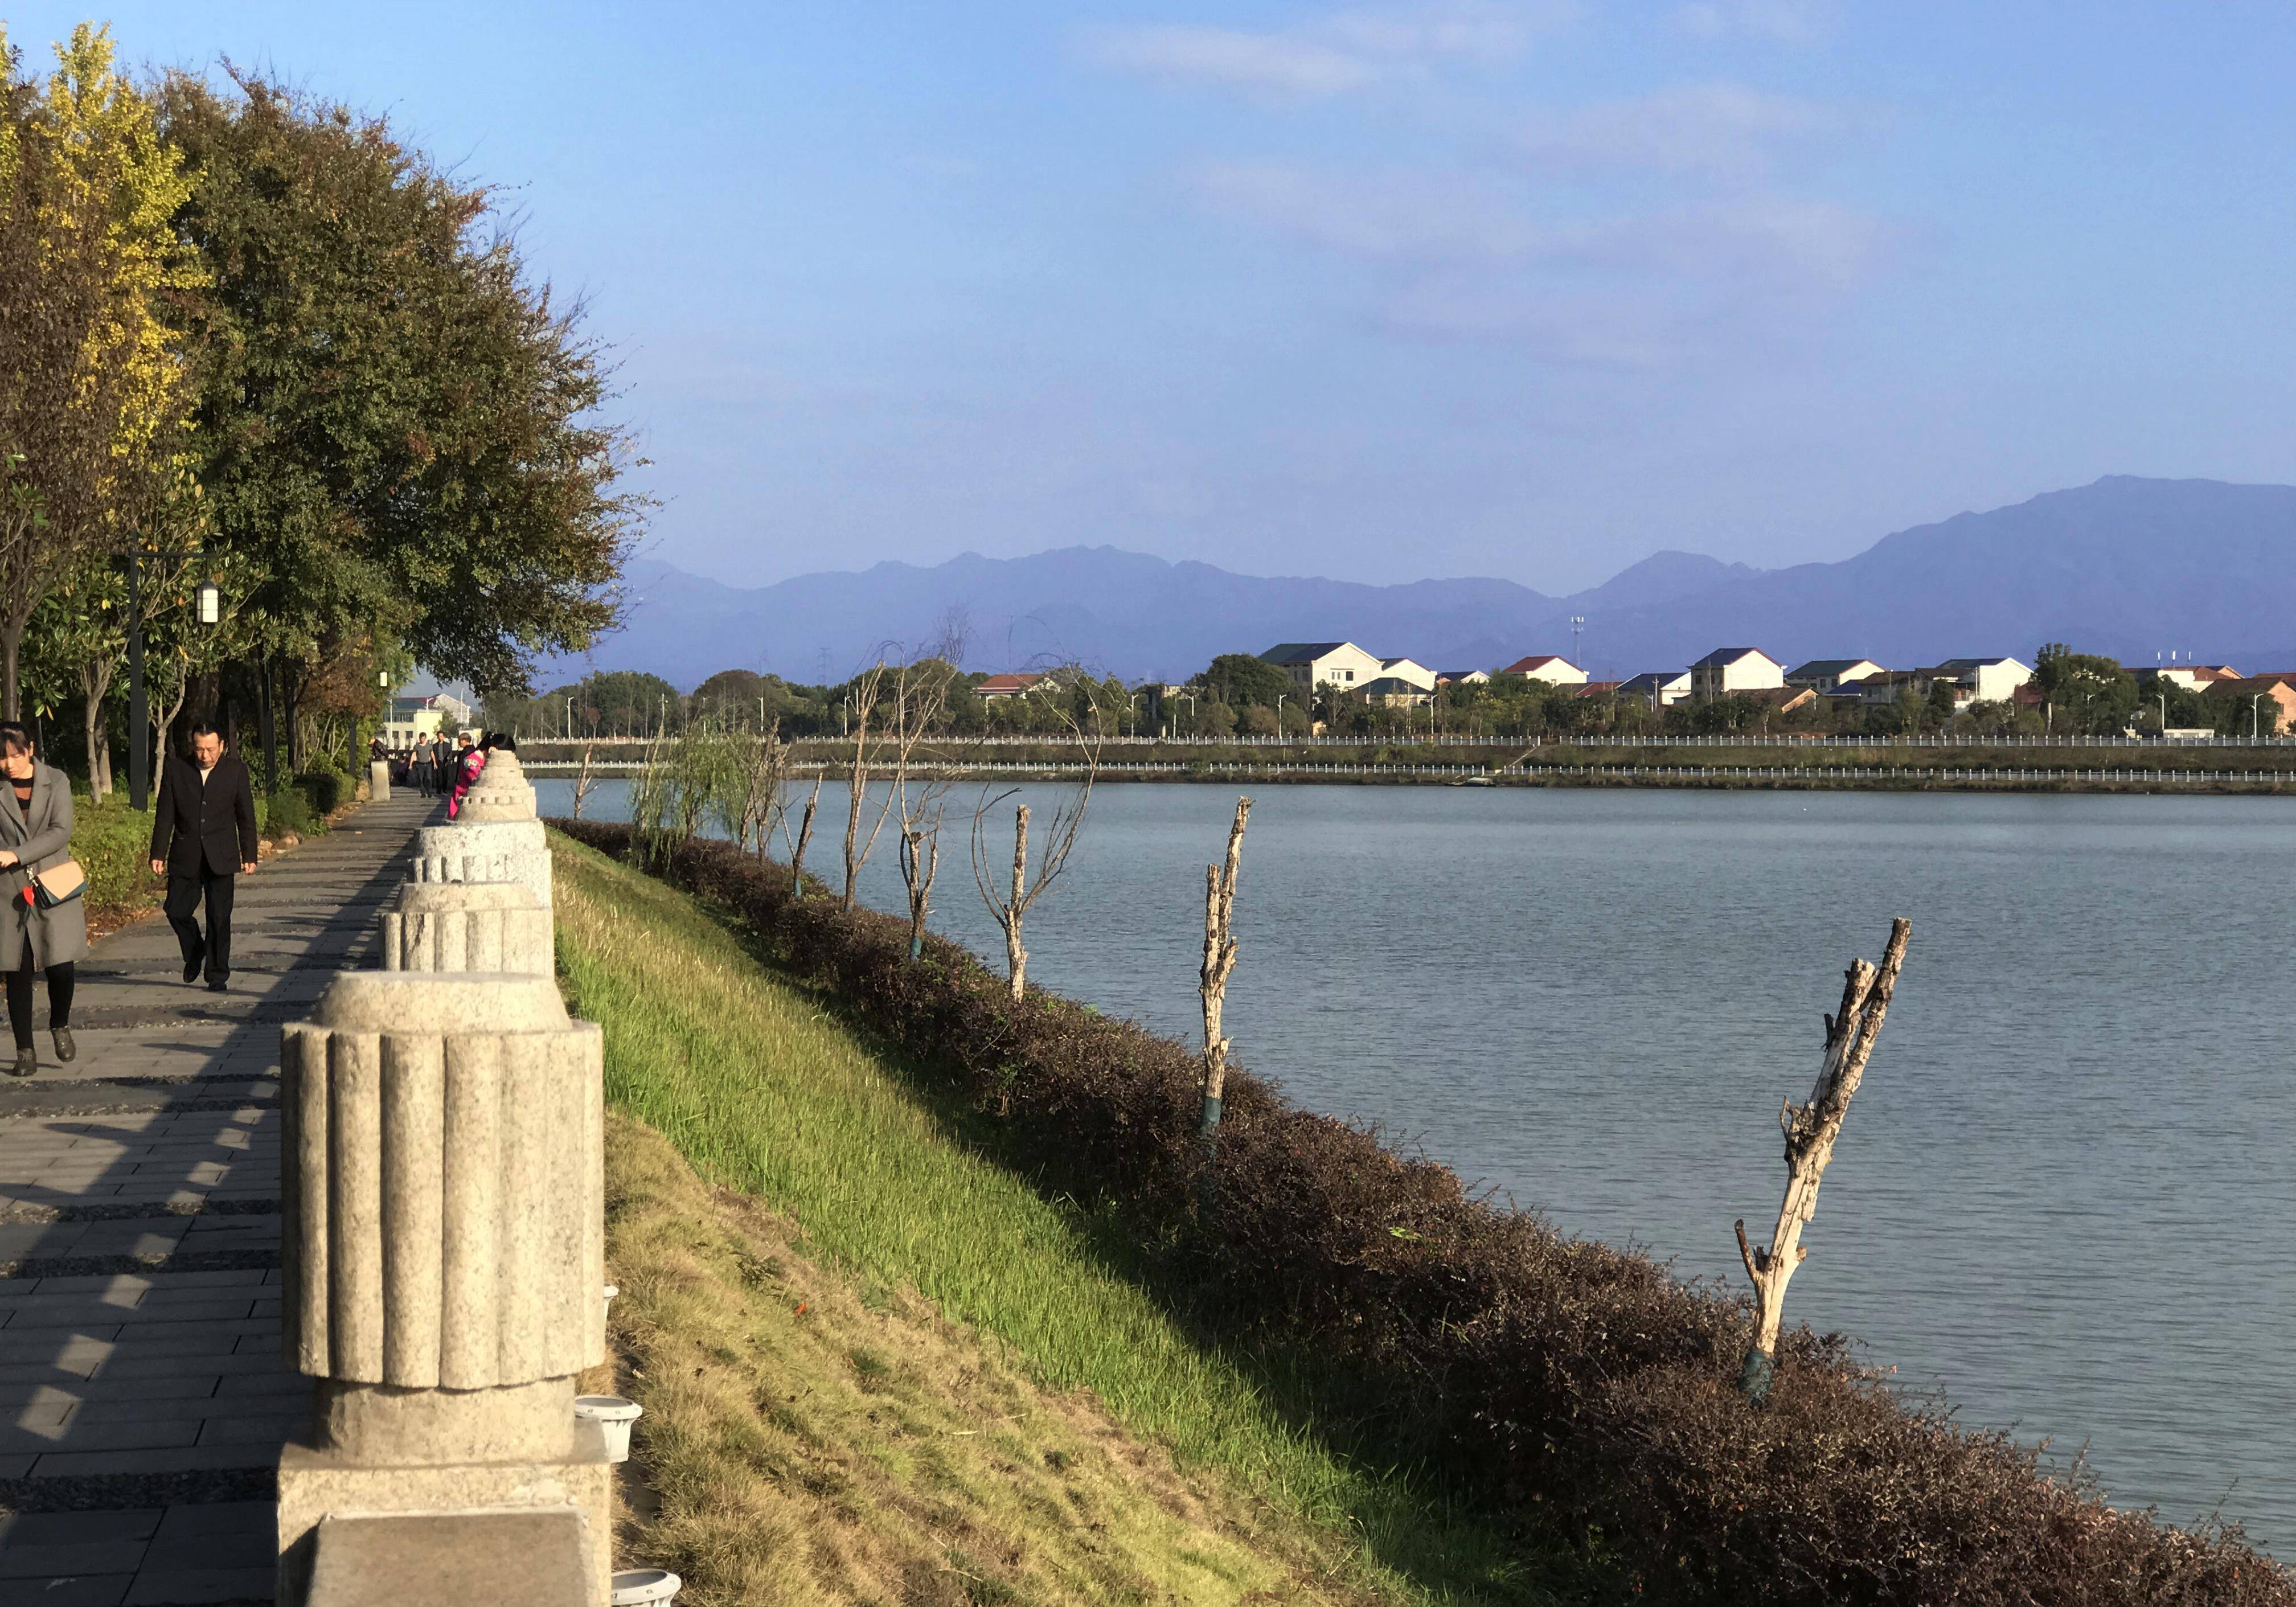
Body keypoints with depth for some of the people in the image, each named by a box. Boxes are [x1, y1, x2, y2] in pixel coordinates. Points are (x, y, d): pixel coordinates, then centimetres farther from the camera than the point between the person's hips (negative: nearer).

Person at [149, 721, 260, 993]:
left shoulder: (235, 771, 1)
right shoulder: (175, 769, 1)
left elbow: (246, 817, 6)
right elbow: (165, 815, 4)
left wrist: (249, 856, 3)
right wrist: (158, 854, 0)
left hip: (220, 858, -1)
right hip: (185, 857, 1)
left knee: (219, 917, -3)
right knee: (177, 911, -3)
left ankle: (218, 975, 6)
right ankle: (194, 953, 25)